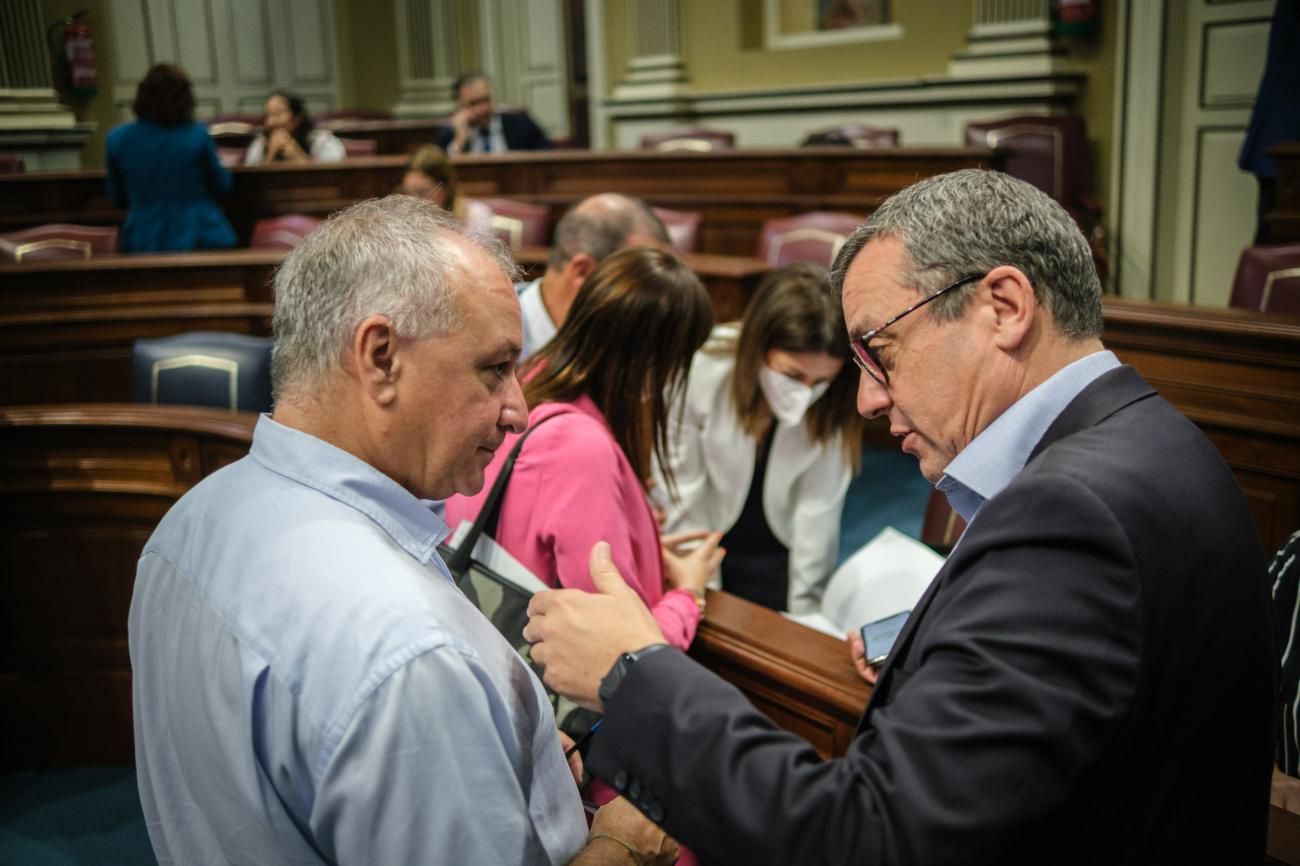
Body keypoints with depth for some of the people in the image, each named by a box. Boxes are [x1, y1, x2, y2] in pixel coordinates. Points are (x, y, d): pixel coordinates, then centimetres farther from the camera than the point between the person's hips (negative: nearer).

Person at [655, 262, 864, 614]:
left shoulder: (832, 404, -22)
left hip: (780, 557, 1)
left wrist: (802, 608, -14)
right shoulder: (699, 370, -27)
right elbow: (681, 490, -18)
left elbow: (818, 506, -18)